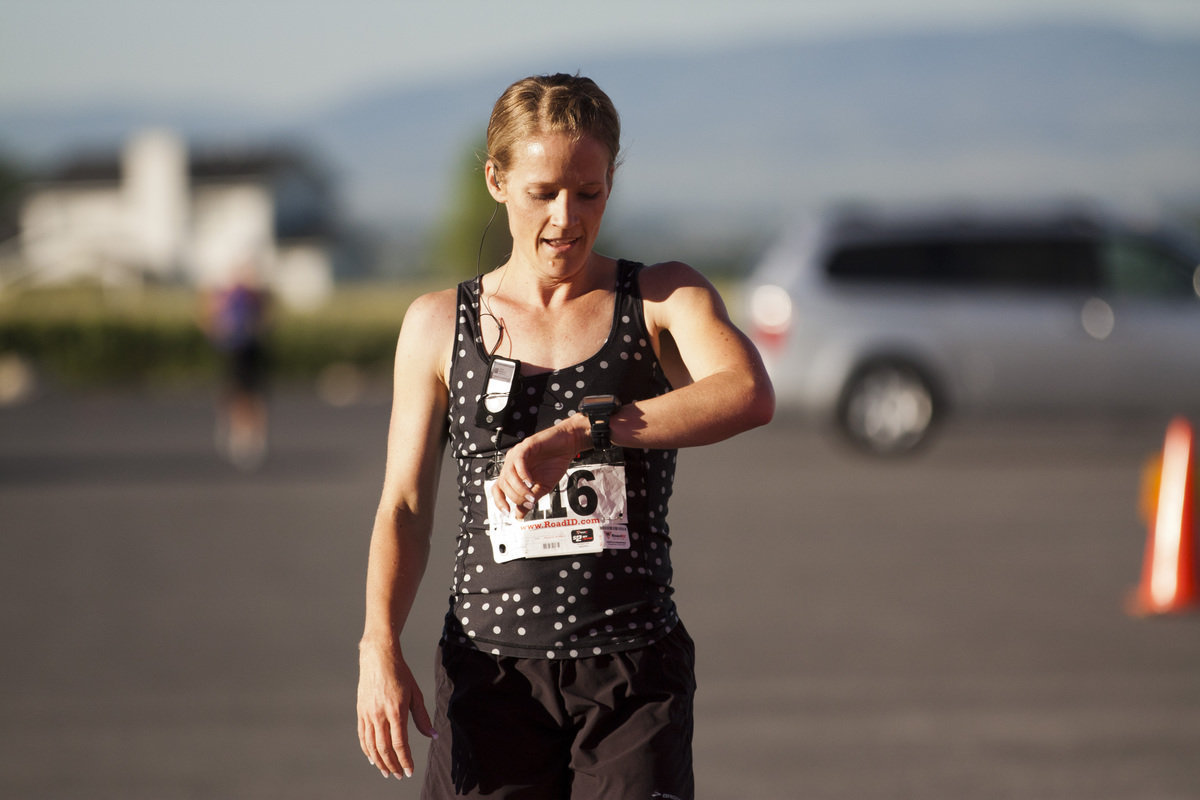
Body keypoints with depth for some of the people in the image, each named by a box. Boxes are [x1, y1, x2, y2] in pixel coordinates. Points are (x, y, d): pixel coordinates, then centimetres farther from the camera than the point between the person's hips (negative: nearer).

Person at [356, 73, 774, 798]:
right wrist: (381, 644, -9)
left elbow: (750, 396, -16)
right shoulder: (440, 324, 10)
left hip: (634, 677, -1)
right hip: (493, 667, 1)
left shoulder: (664, 300, 5)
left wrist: (581, 431, -28)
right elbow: (406, 505, 9)